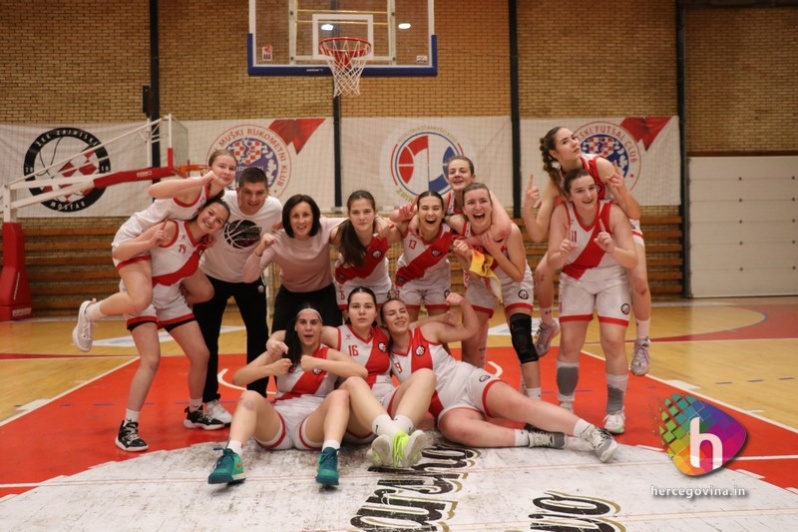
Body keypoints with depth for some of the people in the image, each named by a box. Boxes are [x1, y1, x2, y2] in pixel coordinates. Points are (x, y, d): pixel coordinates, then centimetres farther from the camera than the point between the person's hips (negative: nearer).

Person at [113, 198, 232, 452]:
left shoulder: (202, 244, -5)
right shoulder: (171, 228, -26)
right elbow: (118, 253, -30)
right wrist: (150, 243, -47)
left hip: (171, 300, 7)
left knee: (201, 354, 4)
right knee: (151, 360, -22)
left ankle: (194, 413, 24)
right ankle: (127, 428, -14)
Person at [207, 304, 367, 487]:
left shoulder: (330, 354, 9)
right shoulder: (280, 353, 13)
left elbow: (361, 372, -13)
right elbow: (237, 378, 2)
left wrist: (318, 363, -19)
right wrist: (270, 369, -16)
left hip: (313, 427, -1)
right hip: (278, 426, 2)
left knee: (340, 395, -28)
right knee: (250, 397, -24)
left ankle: (329, 455, -51)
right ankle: (231, 457, -46)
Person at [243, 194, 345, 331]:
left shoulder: (325, 228, -23)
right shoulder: (278, 241, -25)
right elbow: (248, 278, -29)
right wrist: (259, 250, -45)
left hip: (324, 295, 1)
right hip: (290, 296, 0)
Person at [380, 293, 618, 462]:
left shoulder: (428, 330, 3)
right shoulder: (387, 356, 6)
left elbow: (469, 329, 9)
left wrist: (463, 303, -7)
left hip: (471, 381, 0)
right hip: (450, 407, 1)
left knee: (516, 404, -30)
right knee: (455, 427, -38)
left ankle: (593, 433, -33)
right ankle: (536, 438, -34)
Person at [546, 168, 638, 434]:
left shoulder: (613, 212, -26)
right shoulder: (562, 212, -22)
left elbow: (632, 260, -30)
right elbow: (552, 261, -26)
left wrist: (612, 249, -50)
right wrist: (562, 254, -48)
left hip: (612, 280, -1)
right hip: (576, 280, 1)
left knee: (613, 342, -11)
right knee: (569, 344, -2)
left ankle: (616, 411, 5)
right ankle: (565, 407, 16)